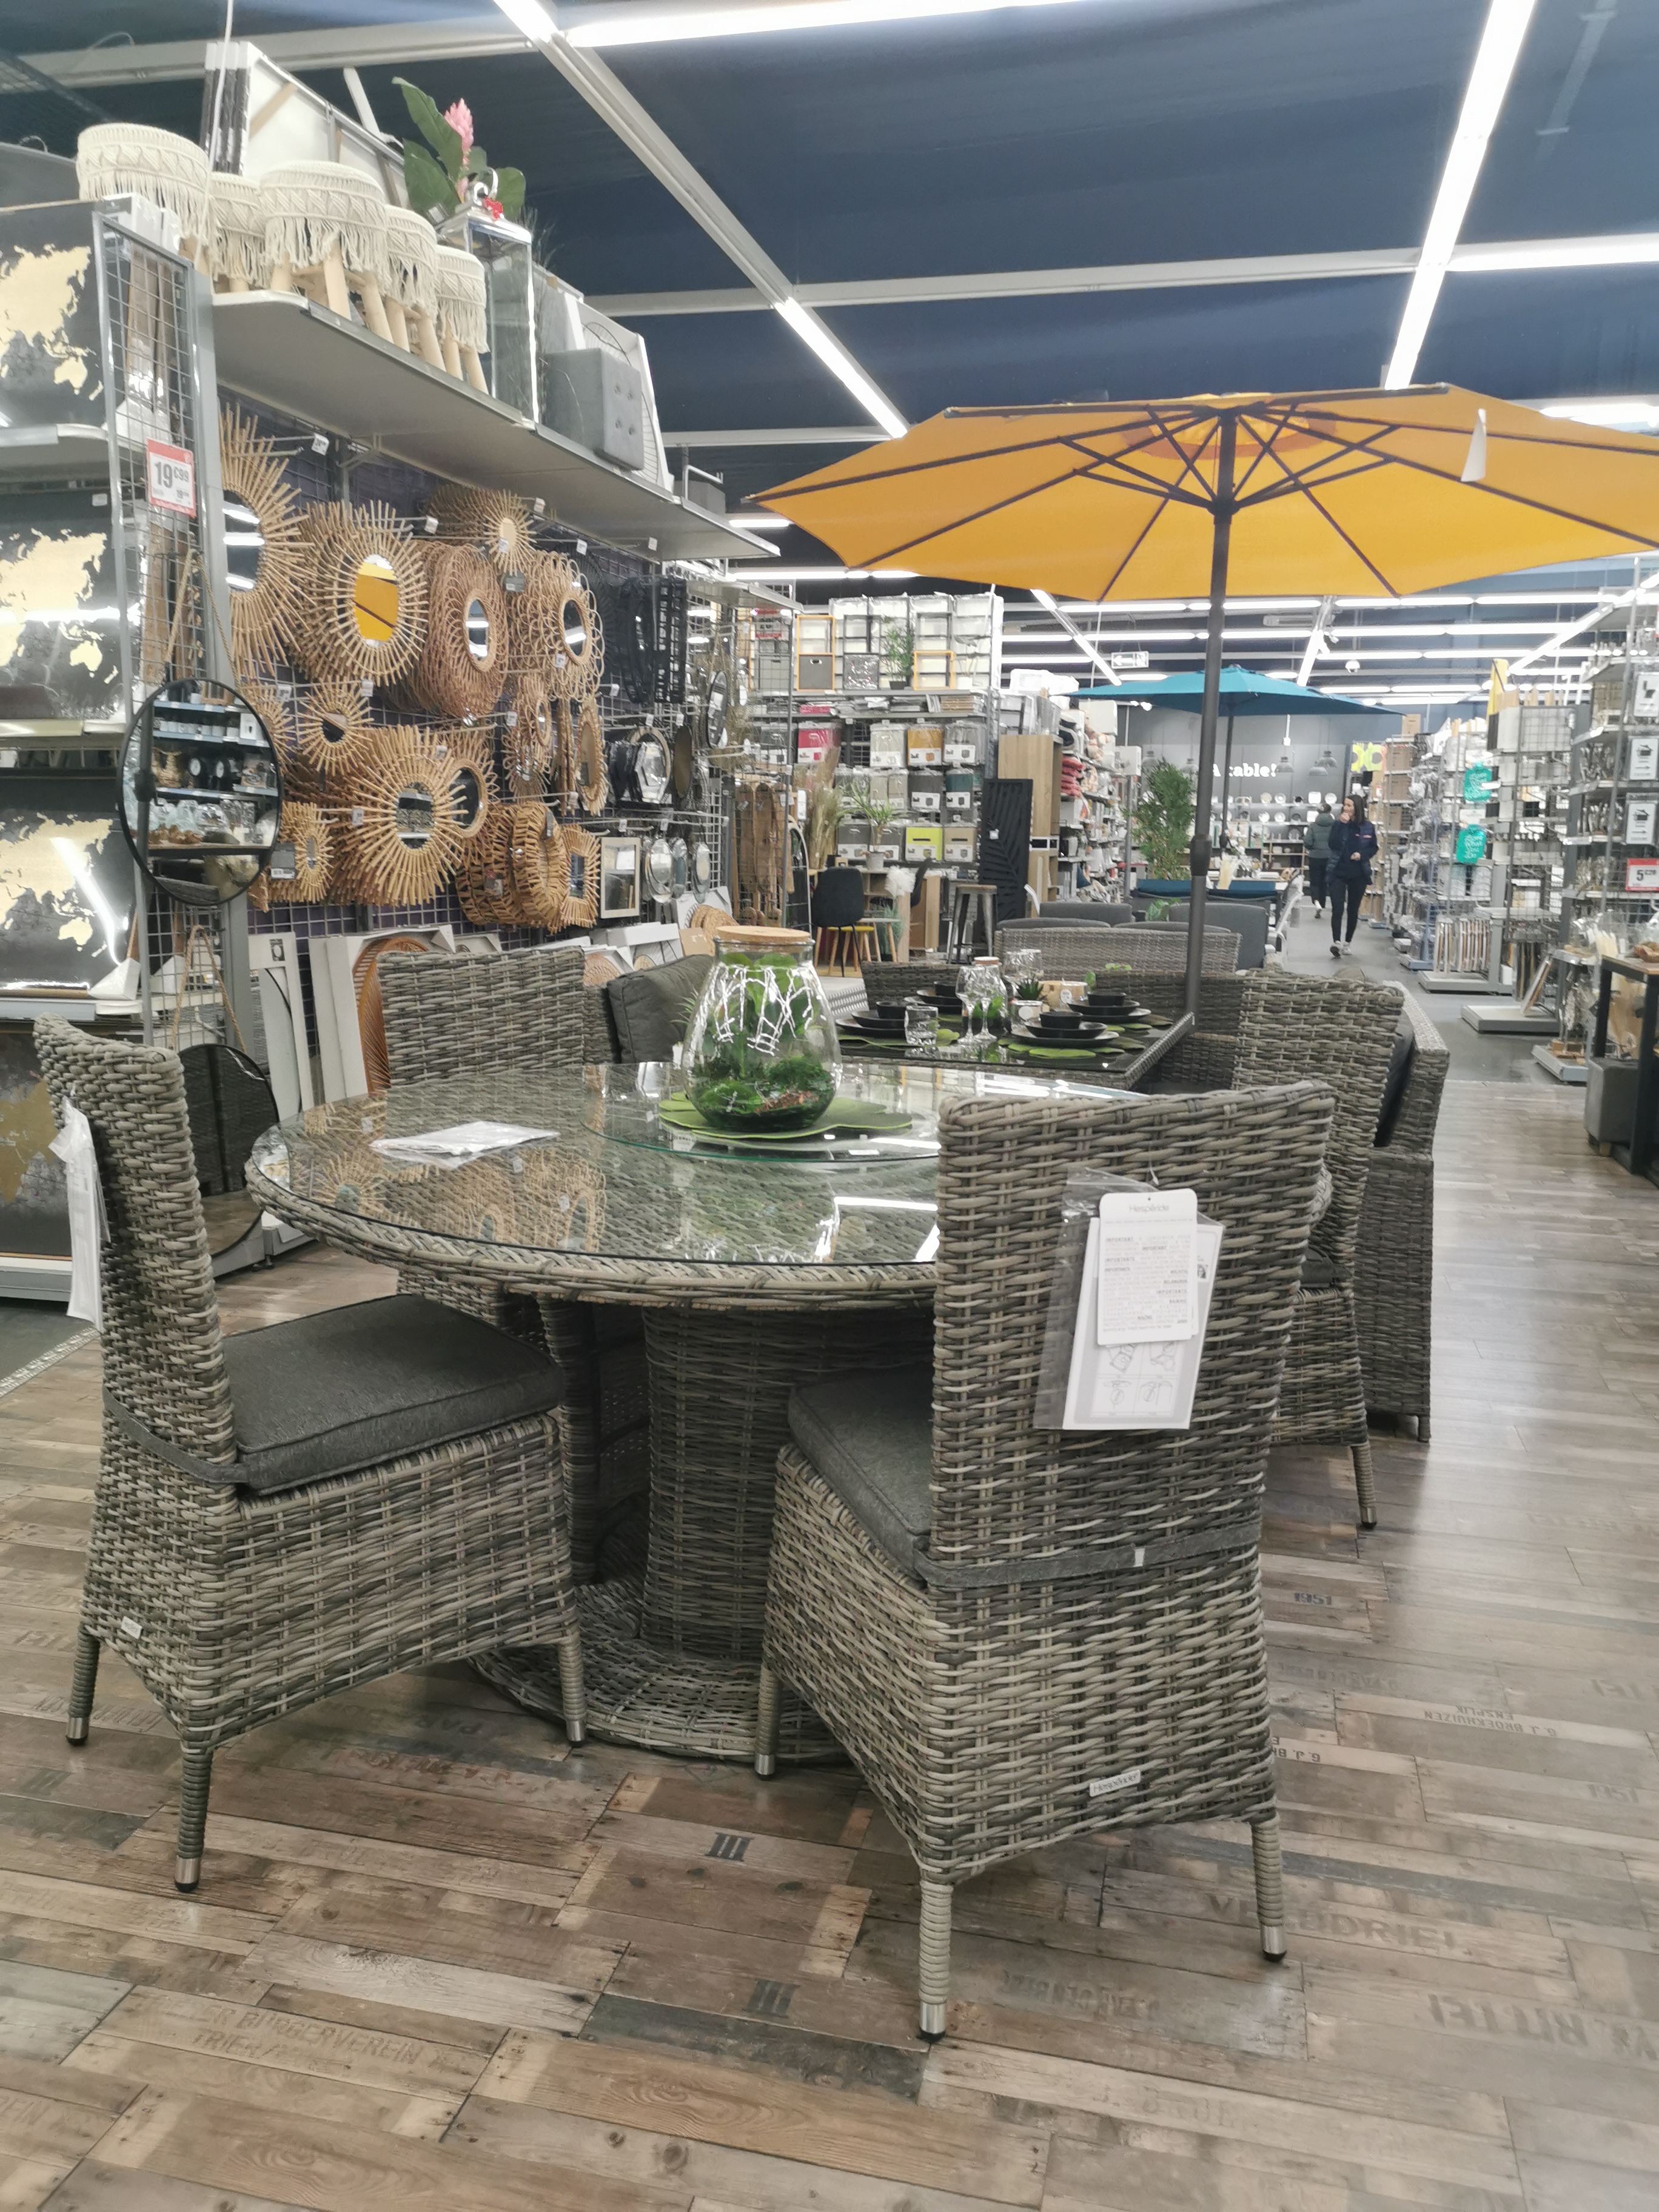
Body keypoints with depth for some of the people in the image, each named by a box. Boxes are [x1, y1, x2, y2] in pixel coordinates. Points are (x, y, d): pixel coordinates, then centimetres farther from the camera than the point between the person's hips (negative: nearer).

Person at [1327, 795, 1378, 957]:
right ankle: (1336, 943, -20)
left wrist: (1362, 855, -12)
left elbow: (1374, 849, 7)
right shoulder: (1339, 824, -2)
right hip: (1338, 873, -1)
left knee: (1353, 910, 11)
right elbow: (1334, 845, -16)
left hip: (1359, 875, 1)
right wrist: (1341, 825, -22)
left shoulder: (1368, 828, -1)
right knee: (1337, 909, -12)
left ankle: (1348, 942, 24)